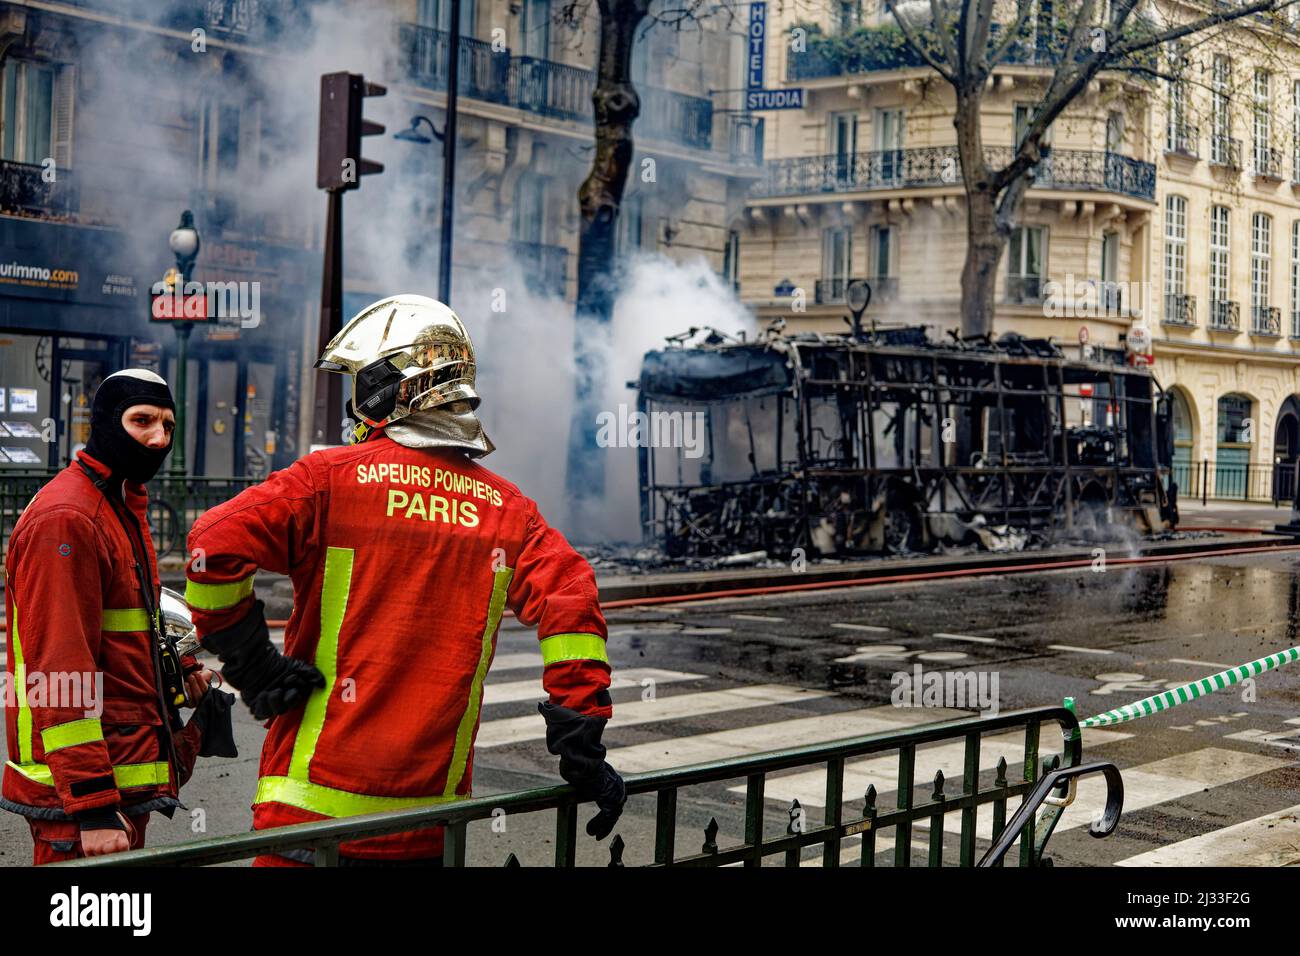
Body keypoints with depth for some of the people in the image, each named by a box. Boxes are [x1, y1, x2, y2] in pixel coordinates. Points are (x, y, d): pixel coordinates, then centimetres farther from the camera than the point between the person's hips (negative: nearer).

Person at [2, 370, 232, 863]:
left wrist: (181, 674, 11)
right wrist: (93, 808, -25)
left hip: (127, 778, 10)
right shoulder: (65, 519, -17)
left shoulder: (124, 508, 17)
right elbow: (59, 673, -23)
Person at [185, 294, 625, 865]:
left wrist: (249, 661, -6)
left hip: (317, 799, -4)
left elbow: (216, 544, -17)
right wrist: (583, 746, -1)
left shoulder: (332, 477, -6)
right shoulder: (506, 507, 5)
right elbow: (570, 600, -5)